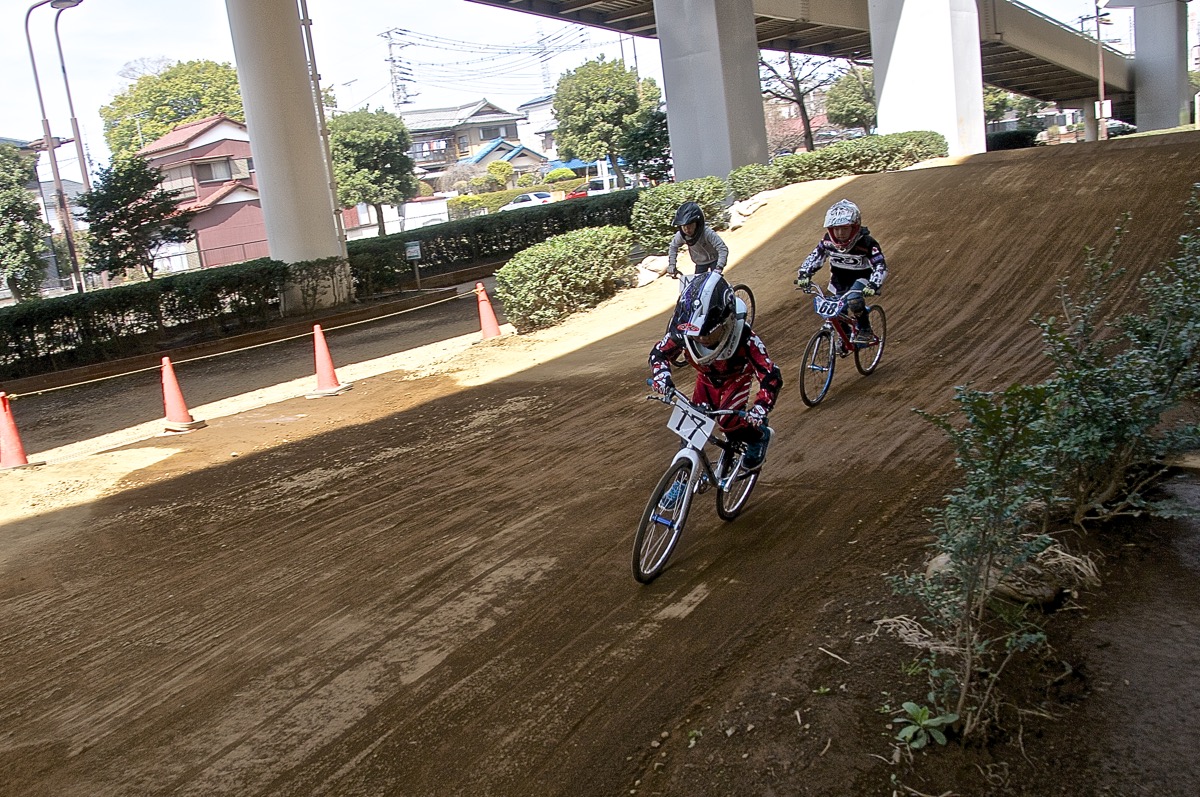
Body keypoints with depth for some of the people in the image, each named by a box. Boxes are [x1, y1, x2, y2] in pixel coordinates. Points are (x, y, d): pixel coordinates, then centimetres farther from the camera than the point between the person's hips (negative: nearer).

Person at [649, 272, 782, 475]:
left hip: (736, 378, -3)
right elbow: (659, 353, -15)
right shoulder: (684, 330, -33)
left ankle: (759, 437, 12)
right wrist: (661, 376, -36)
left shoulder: (743, 336, -41)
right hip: (707, 378, 3)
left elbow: (771, 376, -40)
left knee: (729, 422, -22)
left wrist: (760, 409, -56)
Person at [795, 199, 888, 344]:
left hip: (861, 277, -4)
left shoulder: (866, 243, -29)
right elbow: (815, 256, -7)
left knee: (855, 302, -30)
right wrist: (804, 274, -24)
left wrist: (873, 285, -47)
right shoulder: (828, 240, -17)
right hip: (839, 277, 4)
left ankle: (865, 330, -8)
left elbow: (881, 266, -30)